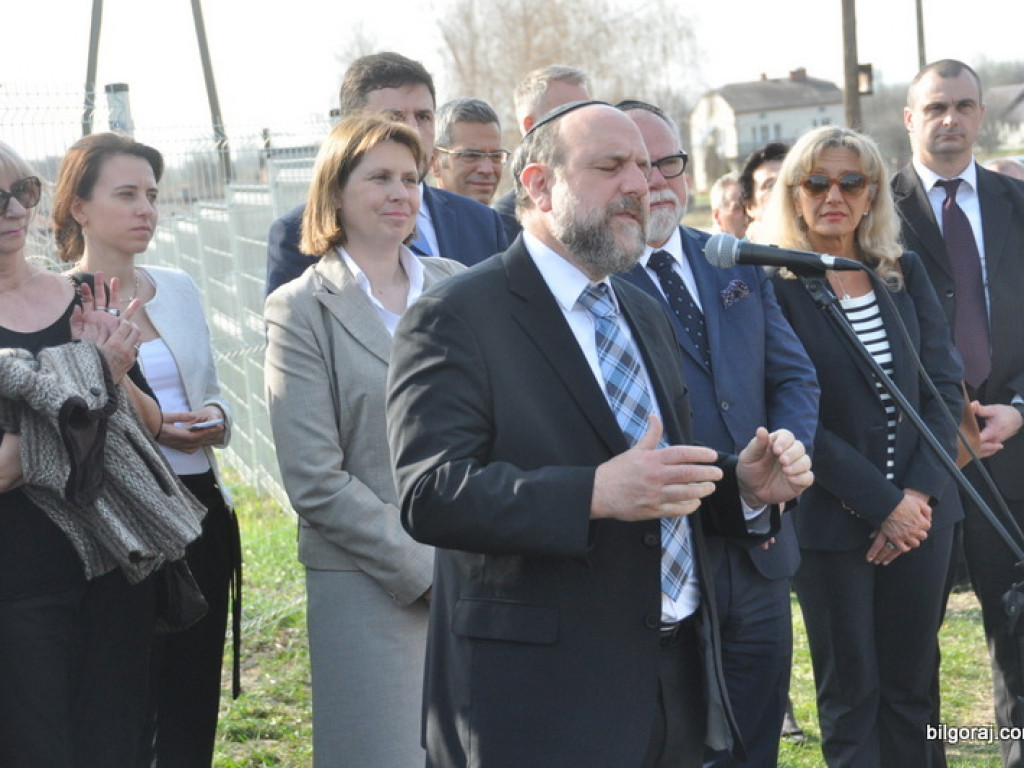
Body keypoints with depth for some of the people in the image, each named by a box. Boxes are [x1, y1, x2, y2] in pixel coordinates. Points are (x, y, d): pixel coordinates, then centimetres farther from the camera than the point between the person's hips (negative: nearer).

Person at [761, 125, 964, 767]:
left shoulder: (906, 273, 7)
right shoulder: (774, 284, -7)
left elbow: (945, 384, 5)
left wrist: (920, 492, -8)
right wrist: (882, 502, -14)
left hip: (921, 510, 4)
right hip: (834, 516, -4)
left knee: (911, 689, 10)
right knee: (851, 696, 5)